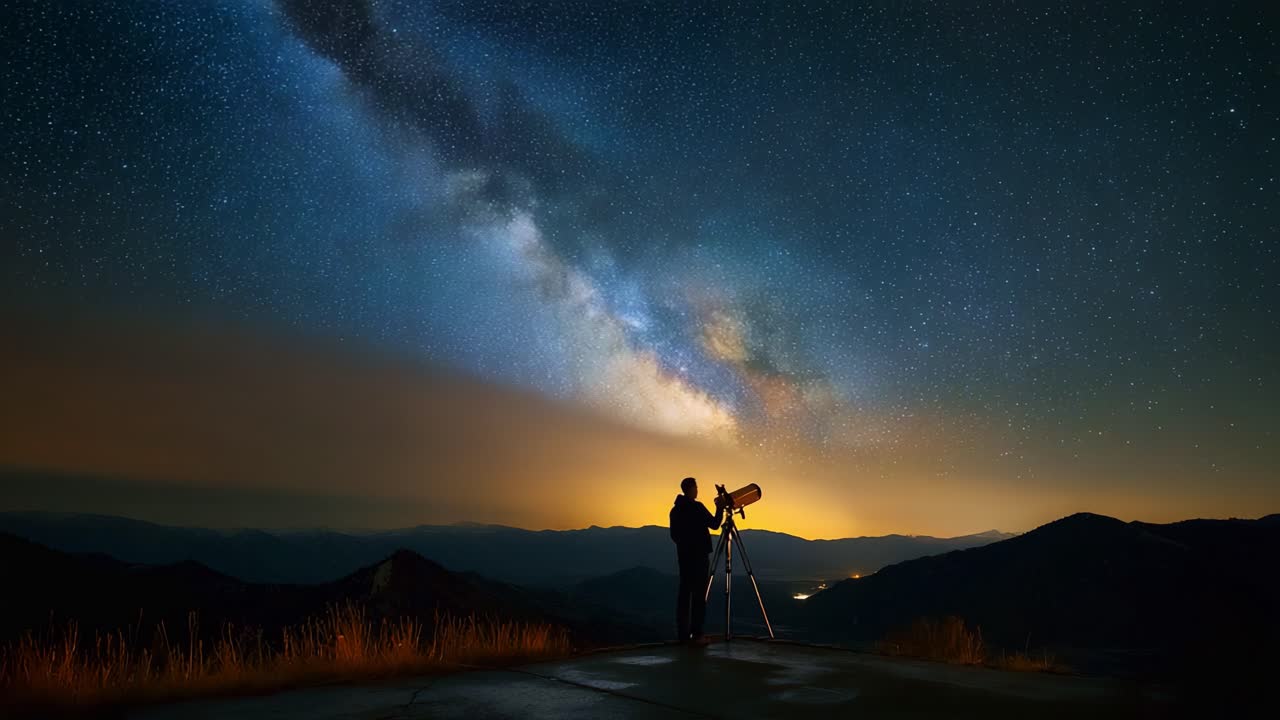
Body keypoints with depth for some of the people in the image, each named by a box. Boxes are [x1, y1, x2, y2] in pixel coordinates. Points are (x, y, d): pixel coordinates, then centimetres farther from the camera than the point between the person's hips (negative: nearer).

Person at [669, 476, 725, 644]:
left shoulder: (675, 509, 10)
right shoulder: (697, 507, -11)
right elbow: (714, 524, -8)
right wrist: (720, 508, 4)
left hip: (683, 555, 7)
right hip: (698, 555, -7)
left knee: (685, 591, 7)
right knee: (699, 593, -5)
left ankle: (683, 633, 6)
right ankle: (696, 634, -8)